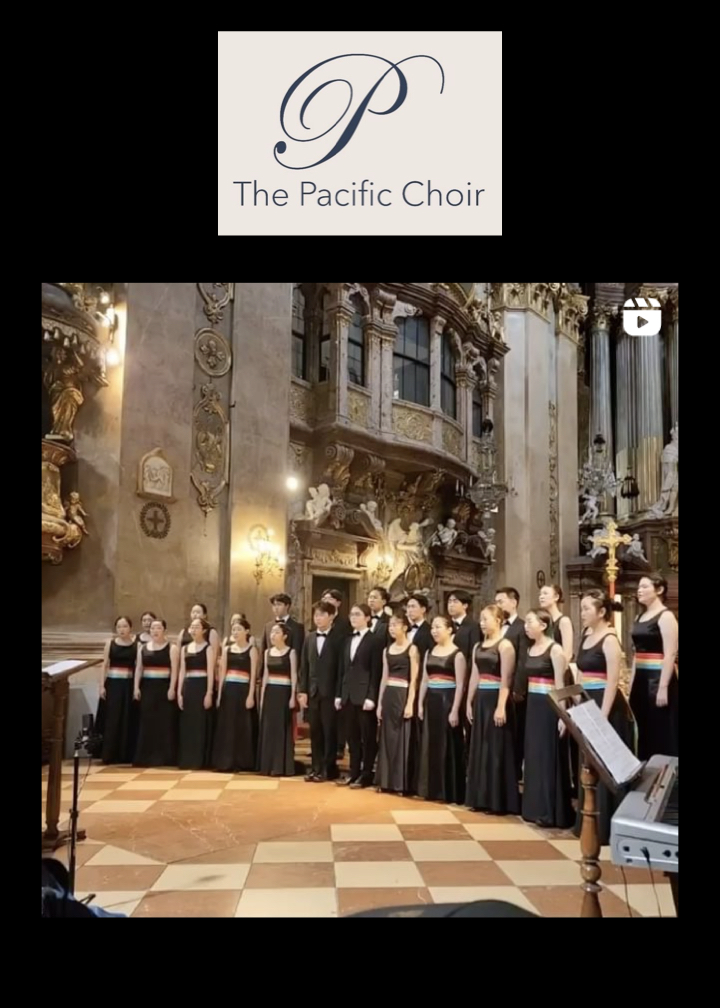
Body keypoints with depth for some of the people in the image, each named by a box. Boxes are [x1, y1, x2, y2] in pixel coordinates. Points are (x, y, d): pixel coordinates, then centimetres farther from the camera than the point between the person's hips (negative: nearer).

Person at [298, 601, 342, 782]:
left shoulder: (338, 639, -5)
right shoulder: (309, 638, 11)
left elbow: (341, 669, -7)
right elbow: (304, 666, 10)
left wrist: (339, 694, -11)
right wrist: (302, 690, 3)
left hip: (330, 692, -5)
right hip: (312, 692, 5)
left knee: (329, 732, 1)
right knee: (315, 732, 9)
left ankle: (328, 769, 9)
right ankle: (316, 768, 16)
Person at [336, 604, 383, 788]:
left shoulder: (374, 641, -6)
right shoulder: (348, 641, 15)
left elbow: (376, 672, -10)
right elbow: (344, 670, 15)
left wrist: (371, 697, -16)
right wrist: (339, 694, 10)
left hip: (365, 695, -7)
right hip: (348, 695, 7)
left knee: (367, 737, 2)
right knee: (352, 736, 11)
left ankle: (366, 775, 9)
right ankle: (354, 772, 19)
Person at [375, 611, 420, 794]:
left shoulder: (412, 649, -6)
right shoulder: (387, 650, 12)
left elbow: (414, 679, -10)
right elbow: (384, 678, 14)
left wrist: (410, 704, -17)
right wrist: (380, 703, 10)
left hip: (403, 696, -6)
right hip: (388, 696, 6)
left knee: (402, 739, 0)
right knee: (387, 739, 9)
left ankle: (402, 783, 7)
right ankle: (386, 781, 16)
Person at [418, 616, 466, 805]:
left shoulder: (457, 654, -8)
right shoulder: (429, 652, 12)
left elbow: (460, 685, -12)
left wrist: (455, 710, -17)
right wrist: (420, 704, 10)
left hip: (448, 700, -6)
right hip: (431, 700, 7)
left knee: (448, 747, 0)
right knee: (431, 746, 10)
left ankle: (452, 793, 8)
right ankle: (433, 790, 20)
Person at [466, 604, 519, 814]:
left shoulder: (505, 645, -9)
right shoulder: (478, 647, 13)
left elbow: (506, 679, -15)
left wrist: (501, 706, -21)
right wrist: (469, 703, 13)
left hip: (496, 699, -7)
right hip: (480, 700, 8)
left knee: (497, 750, -2)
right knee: (480, 749, 11)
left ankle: (500, 801, 7)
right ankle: (481, 798, 20)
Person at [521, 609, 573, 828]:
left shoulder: (554, 649, -11)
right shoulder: (530, 649, 10)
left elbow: (560, 685, -14)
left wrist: (562, 715, -17)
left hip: (549, 707, -7)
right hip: (533, 706, 7)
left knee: (549, 757, 0)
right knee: (534, 757, 11)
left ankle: (552, 812, 8)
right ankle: (536, 808, 21)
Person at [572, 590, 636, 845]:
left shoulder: (609, 640, -13)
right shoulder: (586, 636, 10)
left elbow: (613, 680, -18)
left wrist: (603, 715, -21)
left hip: (606, 705, -8)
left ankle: (607, 826, 8)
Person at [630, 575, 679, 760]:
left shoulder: (665, 616, -9)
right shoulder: (640, 617, 15)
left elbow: (670, 654, -16)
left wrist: (663, 688, -21)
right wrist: (632, 684, 16)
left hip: (658, 678, -8)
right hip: (641, 679, 8)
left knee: (662, 733, -4)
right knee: (644, 732, 12)